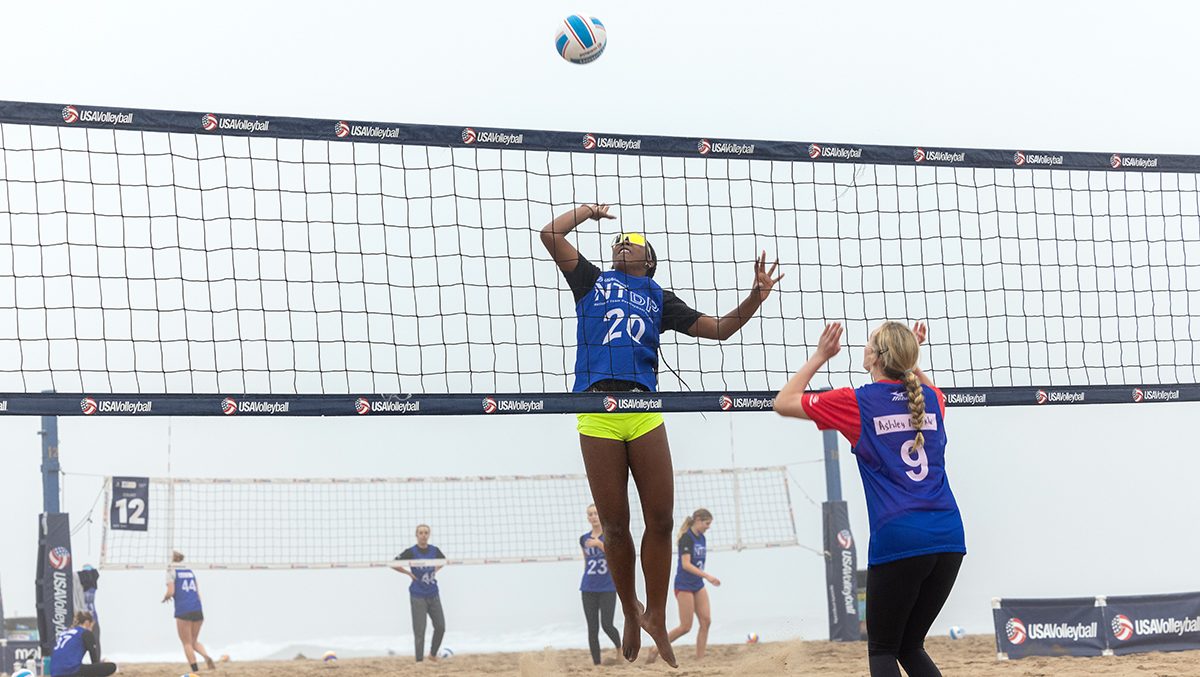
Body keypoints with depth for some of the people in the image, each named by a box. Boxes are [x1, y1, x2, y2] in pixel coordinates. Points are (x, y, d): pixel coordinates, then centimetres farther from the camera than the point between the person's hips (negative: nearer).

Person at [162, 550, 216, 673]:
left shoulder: (171, 571, 2)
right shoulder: (190, 571, 19)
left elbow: (171, 592, -8)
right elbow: (197, 593, 16)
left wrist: (165, 597, 12)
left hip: (183, 611, -5)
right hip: (198, 609, 5)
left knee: (187, 643, 4)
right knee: (194, 641, 17)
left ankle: (196, 670, -5)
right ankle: (207, 657, -10)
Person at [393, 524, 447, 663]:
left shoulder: (434, 550, 1)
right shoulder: (411, 552, -11)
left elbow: (443, 560, 23)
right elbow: (394, 564, -10)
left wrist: (436, 571, 8)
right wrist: (409, 573, -9)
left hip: (433, 595, 4)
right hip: (418, 596, -4)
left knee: (440, 627, 5)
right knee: (419, 630, -3)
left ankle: (433, 654, 27)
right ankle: (419, 661, 4)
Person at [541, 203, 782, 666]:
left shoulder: (659, 299, 22)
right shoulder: (593, 281, 17)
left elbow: (720, 329, 21)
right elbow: (550, 234, 9)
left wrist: (757, 295, 8)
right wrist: (590, 210, 22)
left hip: (644, 413, 2)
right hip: (597, 413, -2)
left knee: (660, 520, -2)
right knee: (614, 526, 1)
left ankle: (655, 618, 13)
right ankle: (630, 614, 20)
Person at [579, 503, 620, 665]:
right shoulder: (584, 539, 8)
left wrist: (599, 544, -29)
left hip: (607, 588, -4)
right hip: (589, 589, 4)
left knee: (606, 625, -11)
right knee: (592, 629, 1)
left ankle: (620, 648, 18)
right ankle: (597, 664, 5)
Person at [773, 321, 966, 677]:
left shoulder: (856, 403, -2)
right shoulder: (931, 398, 11)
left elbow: (783, 402, 11)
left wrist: (819, 356, 16)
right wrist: (910, 358, 32)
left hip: (896, 540, -5)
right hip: (948, 538, 5)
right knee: (911, 647, 16)